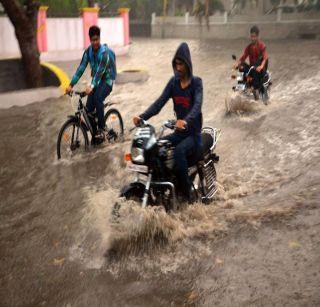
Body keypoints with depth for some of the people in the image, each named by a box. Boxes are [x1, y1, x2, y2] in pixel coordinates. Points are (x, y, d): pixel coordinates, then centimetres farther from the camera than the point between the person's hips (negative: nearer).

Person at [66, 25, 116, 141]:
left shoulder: (105, 52, -20)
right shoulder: (88, 51, -3)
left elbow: (100, 70, -32)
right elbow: (81, 68, -9)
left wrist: (91, 86, -46)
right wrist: (71, 85, -20)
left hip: (106, 81, -6)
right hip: (96, 81, 6)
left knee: (98, 98, -34)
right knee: (89, 109, -5)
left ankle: (101, 129, -23)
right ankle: (94, 134, 12)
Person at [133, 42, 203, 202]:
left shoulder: (196, 82, -7)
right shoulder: (173, 82, 6)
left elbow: (197, 105, -26)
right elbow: (159, 102, -5)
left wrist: (186, 121, -47)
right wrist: (142, 116, -22)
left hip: (193, 133, -5)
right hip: (179, 132, 5)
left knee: (179, 151, -34)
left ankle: (186, 191, -21)